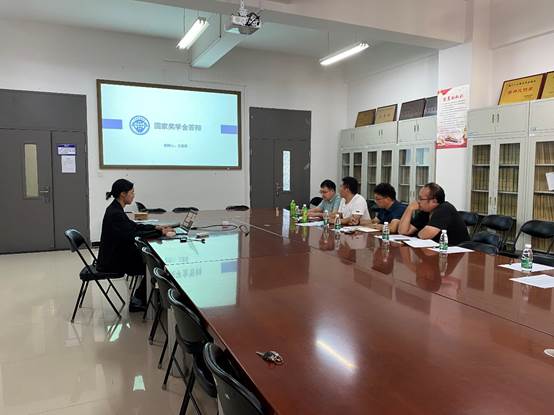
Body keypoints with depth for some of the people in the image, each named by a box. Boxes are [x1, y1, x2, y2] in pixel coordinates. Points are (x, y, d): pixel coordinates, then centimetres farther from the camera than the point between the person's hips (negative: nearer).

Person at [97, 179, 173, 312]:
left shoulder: (115, 209, 6)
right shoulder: (115, 213, -25)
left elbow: (133, 225, 14)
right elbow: (133, 235, -31)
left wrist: (155, 227, 3)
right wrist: (160, 233, -28)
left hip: (114, 254, 9)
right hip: (112, 262, -9)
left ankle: (138, 300, 17)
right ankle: (137, 301, 15)